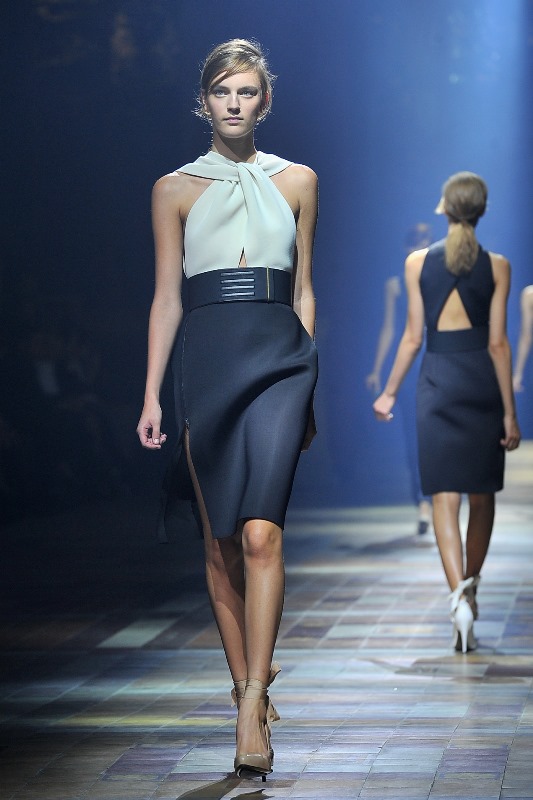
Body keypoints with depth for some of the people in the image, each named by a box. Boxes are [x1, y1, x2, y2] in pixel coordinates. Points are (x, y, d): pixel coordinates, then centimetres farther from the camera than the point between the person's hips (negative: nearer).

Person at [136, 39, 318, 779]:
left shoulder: (297, 181, 11)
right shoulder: (176, 189, 8)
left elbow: (303, 289, 14)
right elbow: (167, 298, 6)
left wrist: (306, 386, 13)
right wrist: (152, 395, 0)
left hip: (280, 358, -1)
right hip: (206, 359, 1)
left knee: (261, 533, -15)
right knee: (221, 542, 4)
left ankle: (252, 710, -18)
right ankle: (247, 683, 17)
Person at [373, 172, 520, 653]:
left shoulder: (418, 262, -1)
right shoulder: (497, 266, -3)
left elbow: (413, 337, 1)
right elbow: (498, 343, -5)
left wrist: (390, 393, 12)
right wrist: (510, 412, -2)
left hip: (437, 379, 0)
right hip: (482, 379, 0)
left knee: (445, 497, -3)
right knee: (481, 495, 16)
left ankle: (460, 595, -21)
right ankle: (470, 589, 26)